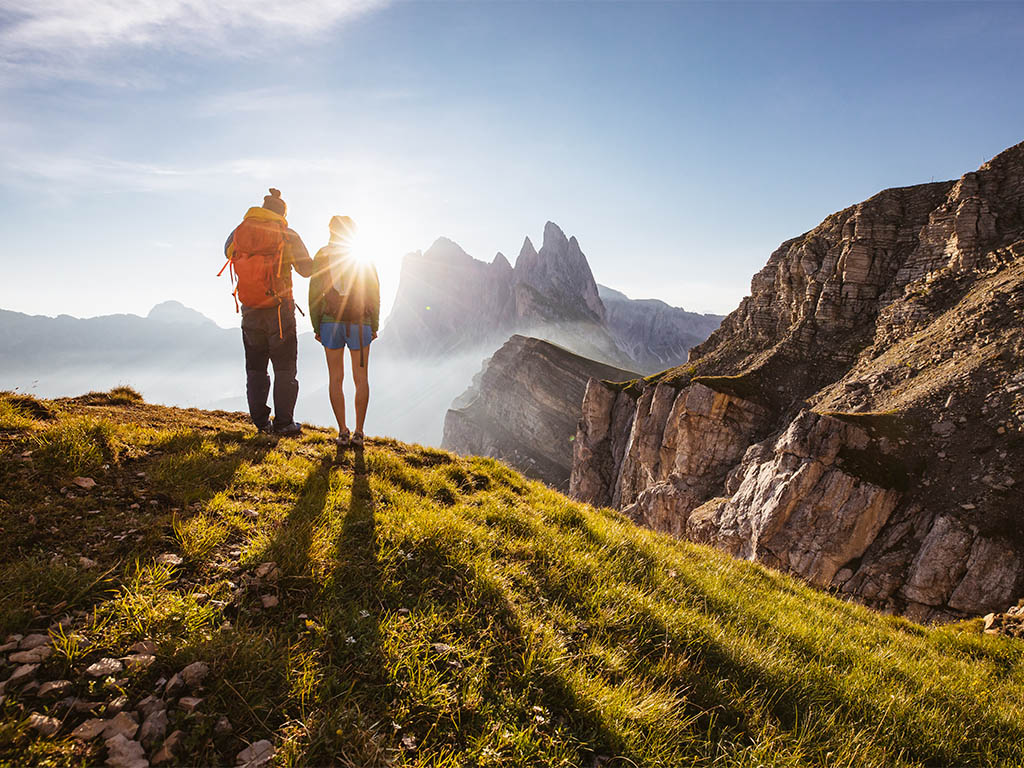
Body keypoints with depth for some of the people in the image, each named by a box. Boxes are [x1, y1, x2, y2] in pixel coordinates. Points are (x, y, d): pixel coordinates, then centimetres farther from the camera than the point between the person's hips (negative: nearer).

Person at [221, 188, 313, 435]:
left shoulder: (239, 232, 3)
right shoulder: (287, 235, -7)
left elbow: (228, 252, 22)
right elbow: (307, 269, -3)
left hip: (250, 310, 3)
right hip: (279, 310, -3)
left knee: (255, 368, 14)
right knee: (285, 368, 6)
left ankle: (261, 421, 16)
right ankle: (283, 422, 5)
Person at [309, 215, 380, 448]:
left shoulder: (322, 256, 3)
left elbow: (315, 293, 0)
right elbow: (374, 294, -2)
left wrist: (316, 327, 7)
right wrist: (375, 326, 5)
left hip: (330, 323, 1)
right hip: (359, 324, -1)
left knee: (335, 379, 8)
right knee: (361, 379, 7)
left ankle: (343, 432, 8)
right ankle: (358, 432, 6)